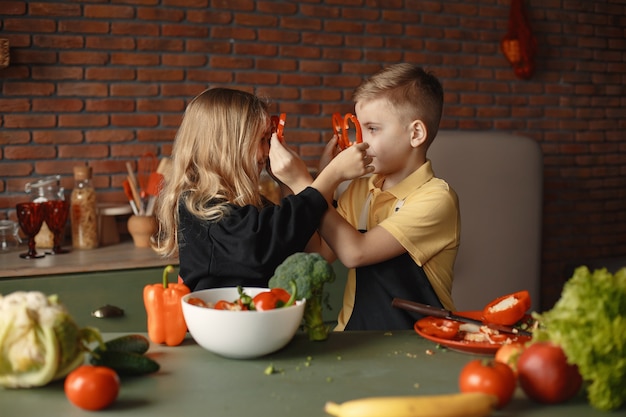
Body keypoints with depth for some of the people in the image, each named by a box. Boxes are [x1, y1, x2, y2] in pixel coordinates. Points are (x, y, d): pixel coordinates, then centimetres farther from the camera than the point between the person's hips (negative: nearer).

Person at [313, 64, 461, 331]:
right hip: (353, 334, 5)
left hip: (414, 345, -5)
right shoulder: (360, 189, 10)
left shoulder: (436, 198, -13)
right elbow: (320, 253, 5)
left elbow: (355, 252, -20)